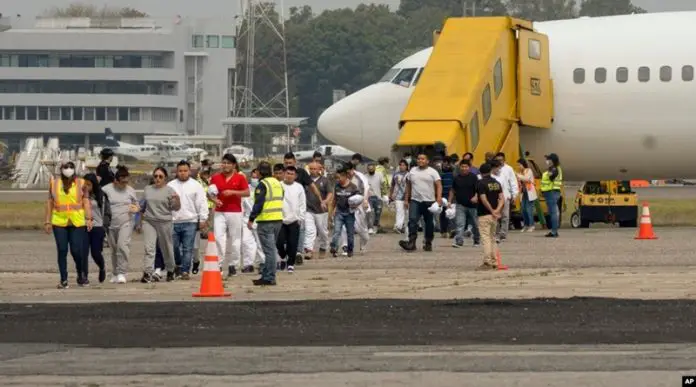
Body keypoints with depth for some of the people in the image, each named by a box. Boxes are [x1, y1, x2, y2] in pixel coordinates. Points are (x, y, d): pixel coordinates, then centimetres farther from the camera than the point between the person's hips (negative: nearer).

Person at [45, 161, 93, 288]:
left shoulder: (80, 184, 5)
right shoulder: (54, 184, 9)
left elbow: (86, 202, 3)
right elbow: (50, 203, 12)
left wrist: (89, 218, -7)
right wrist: (48, 221, 9)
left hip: (77, 222, -2)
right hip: (59, 222, 2)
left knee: (76, 250, -5)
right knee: (62, 251, -1)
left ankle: (81, 275, 20)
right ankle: (63, 280, 5)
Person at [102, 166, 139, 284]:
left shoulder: (130, 190, 6)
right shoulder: (106, 190, 0)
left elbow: (137, 206, 16)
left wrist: (136, 209, -7)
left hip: (126, 223, -1)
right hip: (111, 224, 1)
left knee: (123, 245, -20)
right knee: (114, 250, 11)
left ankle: (122, 273, -19)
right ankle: (115, 274, 26)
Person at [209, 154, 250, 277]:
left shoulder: (240, 178, 2)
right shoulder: (215, 178, 8)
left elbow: (247, 192, -4)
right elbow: (210, 193, 12)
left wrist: (233, 192, -16)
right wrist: (214, 199, -9)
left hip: (235, 212, -1)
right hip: (219, 212, 1)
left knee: (235, 240, 3)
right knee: (218, 238, -9)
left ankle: (233, 265, 13)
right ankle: (218, 265, -8)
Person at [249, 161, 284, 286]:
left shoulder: (262, 184, -12)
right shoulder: (278, 183, 14)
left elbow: (258, 204, -17)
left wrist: (251, 219, -12)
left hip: (266, 221, -8)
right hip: (278, 219, 8)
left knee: (269, 250, -7)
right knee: (271, 249, 16)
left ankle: (270, 278, -7)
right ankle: (266, 275, 22)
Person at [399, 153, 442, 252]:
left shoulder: (432, 172, 1)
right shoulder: (413, 171, 13)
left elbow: (439, 185, -6)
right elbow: (408, 185, 17)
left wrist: (439, 197, -21)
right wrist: (406, 199, 12)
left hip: (429, 201, -2)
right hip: (415, 201, 2)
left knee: (429, 223, 7)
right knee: (412, 220, -14)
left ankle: (428, 243, 18)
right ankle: (411, 243, -20)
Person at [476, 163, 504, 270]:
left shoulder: (481, 183, -12)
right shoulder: (497, 183, 10)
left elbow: (484, 200, -18)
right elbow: (502, 198, 3)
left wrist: (492, 211, -12)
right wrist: (497, 210, -8)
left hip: (484, 215, -7)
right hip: (494, 216, 7)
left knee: (486, 238, -7)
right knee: (492, 238, 15)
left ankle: (487, 262, -12)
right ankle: (494, 262, 16)